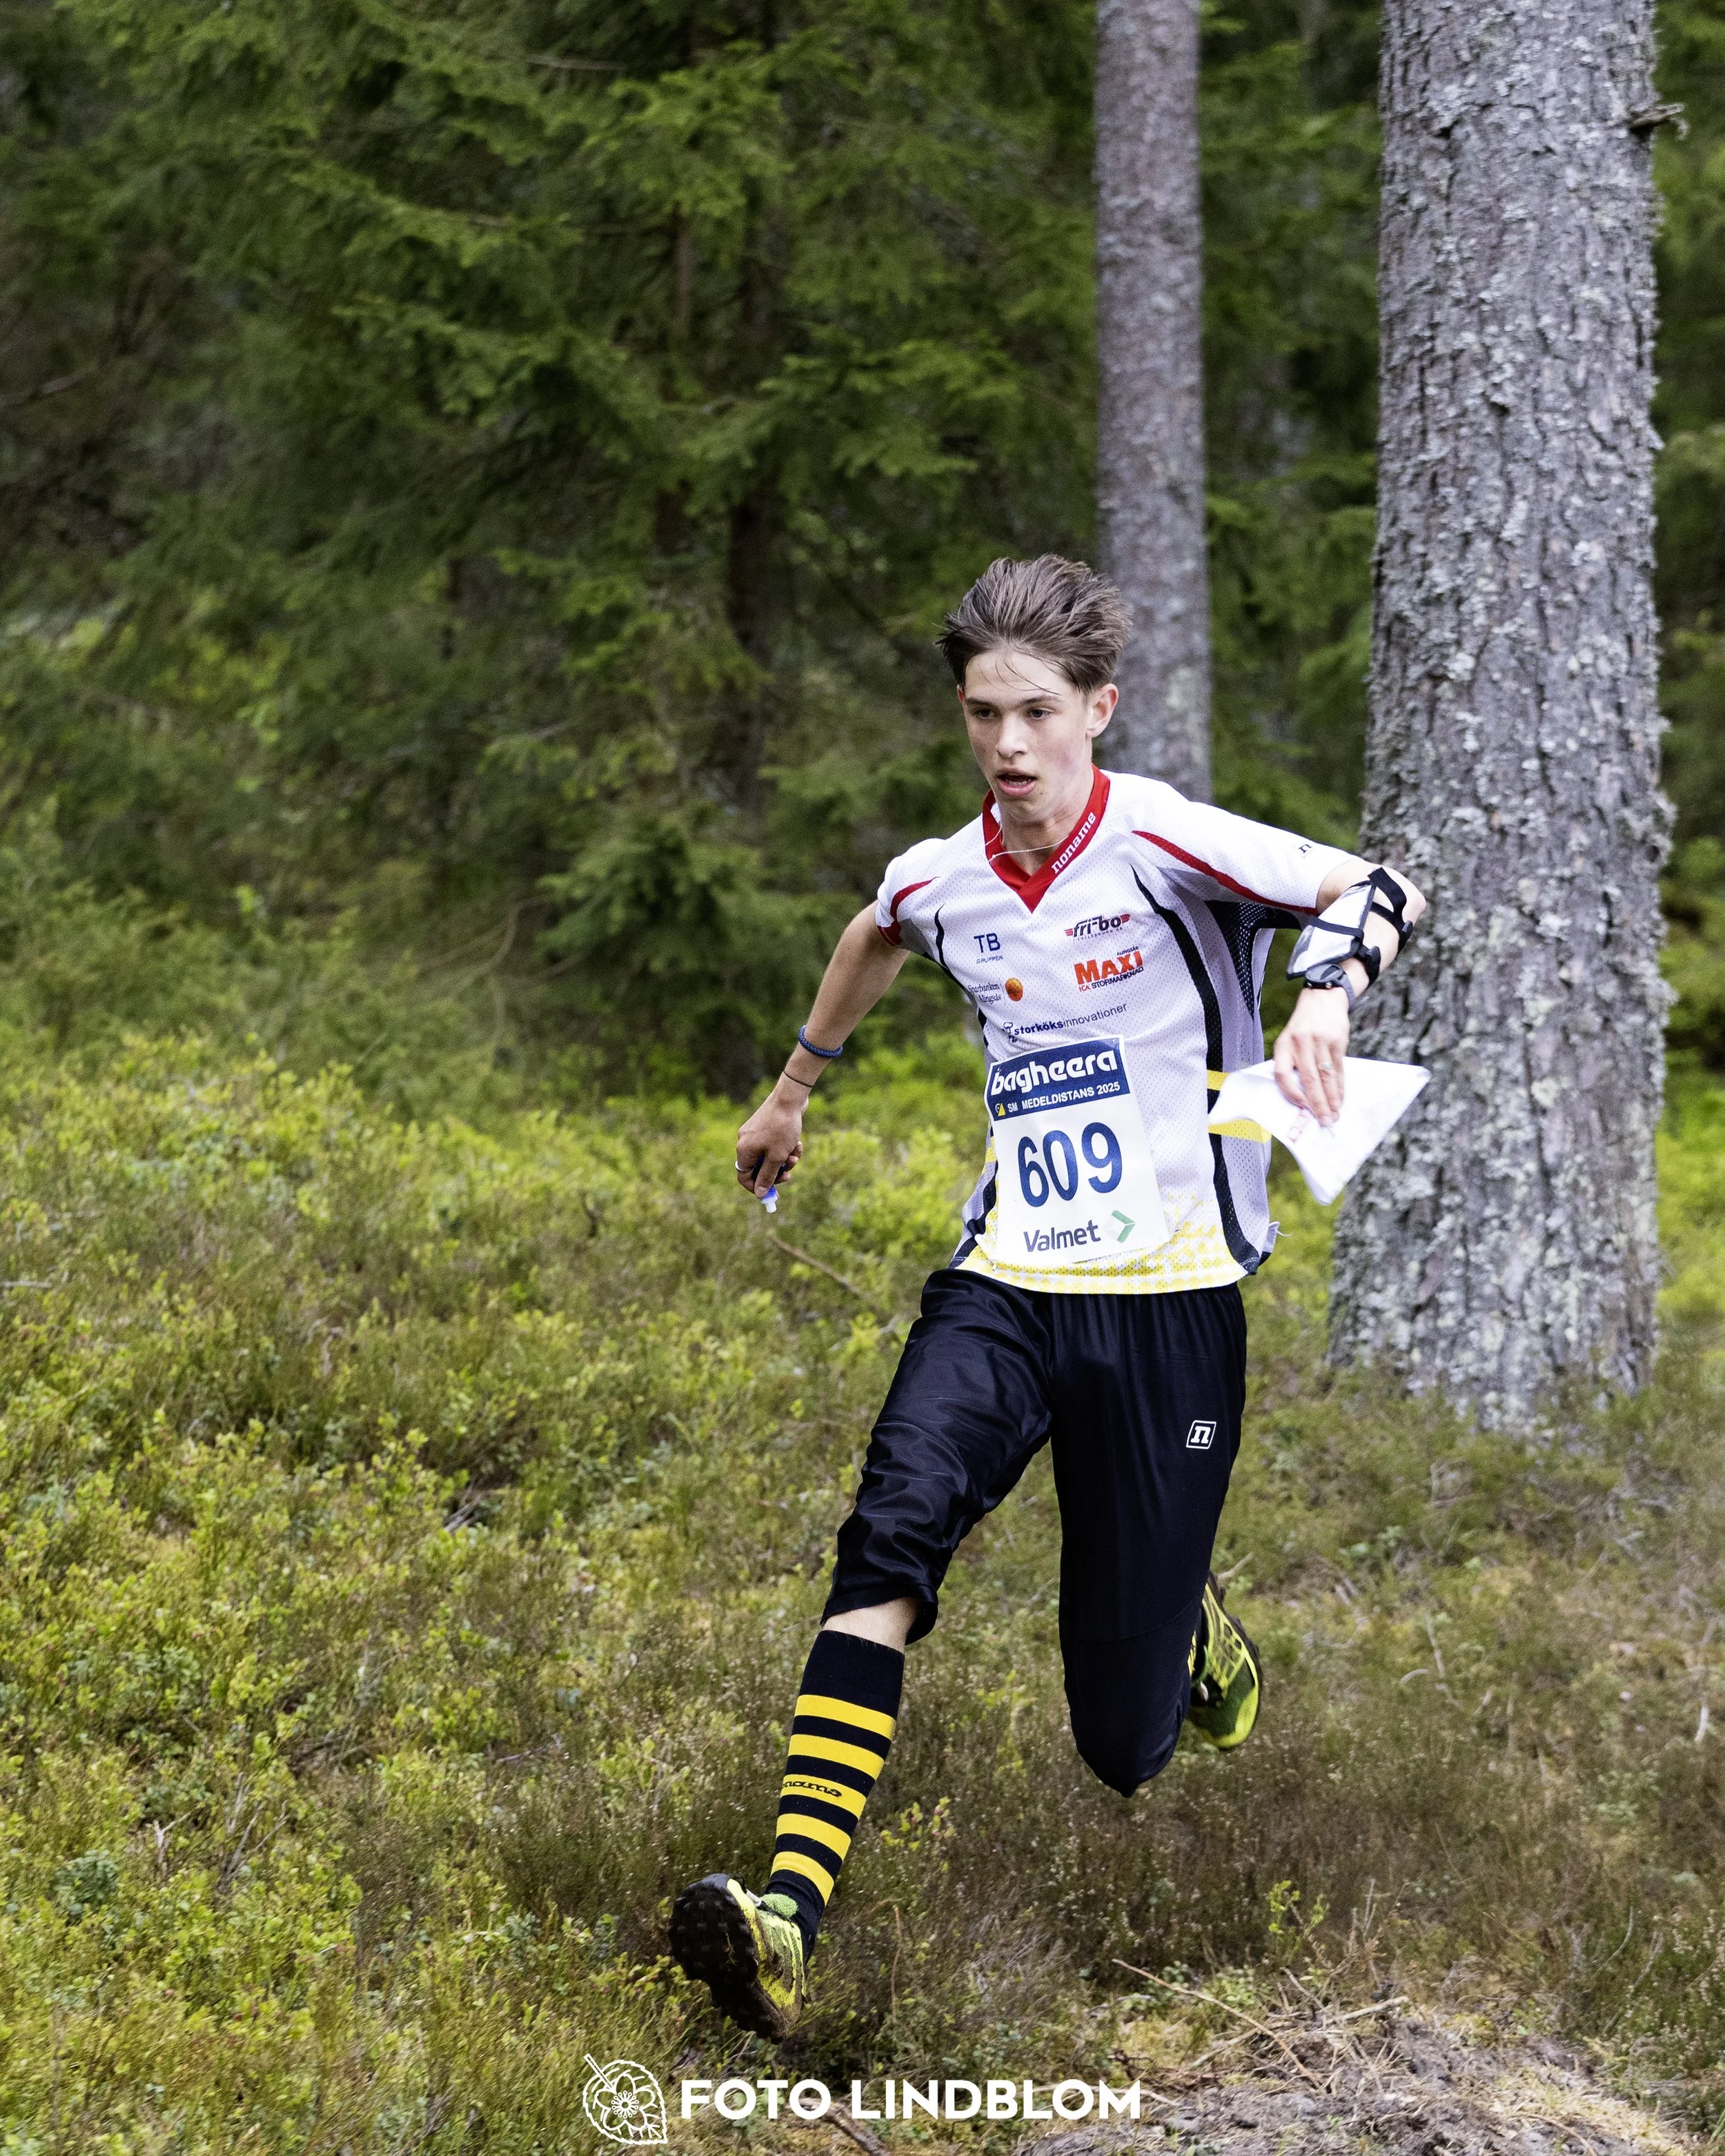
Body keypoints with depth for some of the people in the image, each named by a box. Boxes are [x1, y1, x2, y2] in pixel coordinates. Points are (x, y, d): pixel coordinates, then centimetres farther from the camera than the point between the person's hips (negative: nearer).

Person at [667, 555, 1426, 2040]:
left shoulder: (1162, 844, -8)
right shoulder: (942, 882, 8)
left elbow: (1378, 890, -14)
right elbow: (875, 941, 32)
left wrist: (1325, 995, -35)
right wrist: (794, 1089, 44)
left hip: (1168, 1303, -3)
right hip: (1007, 1288, 4)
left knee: (1125, 1743, -1)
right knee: (894, 1528, -29)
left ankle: (1188, 1625, 39)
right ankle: (792, 1913, -40)